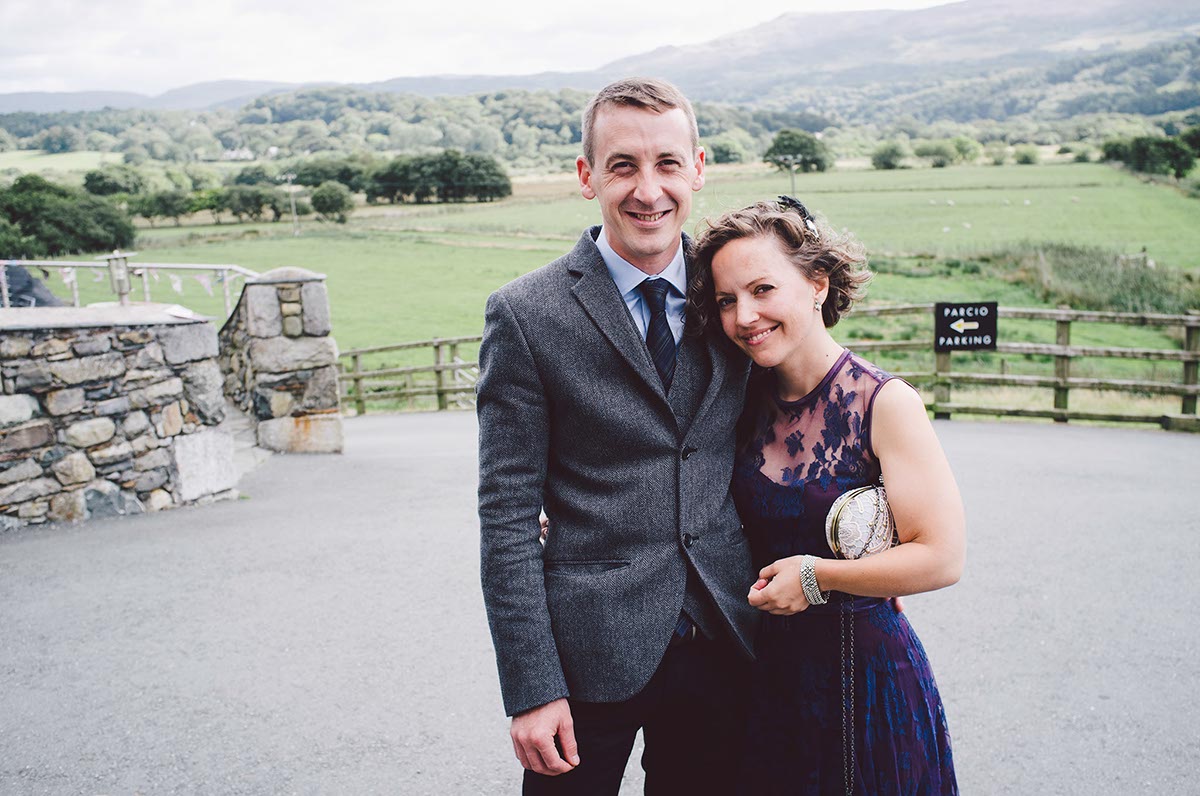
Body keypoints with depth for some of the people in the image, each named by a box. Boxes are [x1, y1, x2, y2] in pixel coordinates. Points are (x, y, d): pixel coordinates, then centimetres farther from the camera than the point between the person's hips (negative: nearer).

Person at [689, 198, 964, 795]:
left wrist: (815, 575, -14)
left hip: (863, 671, -5)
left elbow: (941, 557, -17)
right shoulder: (751, 400, 0)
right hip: (768, 667, 5)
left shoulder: (884, 403, -16)